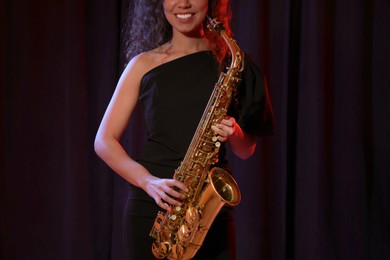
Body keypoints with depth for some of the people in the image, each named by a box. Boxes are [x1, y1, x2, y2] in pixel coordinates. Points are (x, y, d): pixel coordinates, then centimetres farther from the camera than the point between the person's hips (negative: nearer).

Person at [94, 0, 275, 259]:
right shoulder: (145, 64, 3)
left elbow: (246, 150, 10)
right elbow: (104, 142, 1)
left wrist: (234, 133, -13)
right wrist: (148, 182, -13)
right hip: (151, 207, 0)